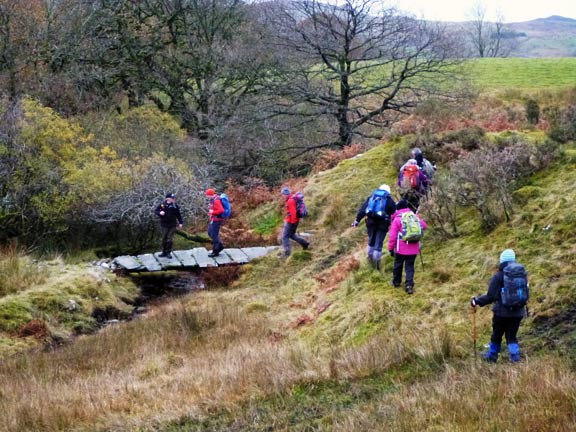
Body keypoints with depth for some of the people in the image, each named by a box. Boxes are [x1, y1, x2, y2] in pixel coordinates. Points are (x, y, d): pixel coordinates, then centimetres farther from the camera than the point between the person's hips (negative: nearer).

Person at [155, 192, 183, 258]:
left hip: (172, 225, 0)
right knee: (164, 239, 7)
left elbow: (178, 215, 9)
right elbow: (156, 211, 3)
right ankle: (164, 252, 19)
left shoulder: (175, 206, 0)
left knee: (170, 239, 0)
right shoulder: (162, 205, -5)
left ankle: (168, 252, 10)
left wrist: (181, 222, 7)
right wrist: (160, 213, -19)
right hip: (164, 225, 0)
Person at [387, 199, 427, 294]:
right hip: (414, 249, 2)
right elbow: (424, 226, 11)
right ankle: (409, 285, -6)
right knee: (410, 266, 7)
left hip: (401, 249, -2)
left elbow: (392, 236, -8)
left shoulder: (397, 219, -6)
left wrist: (391, 248, -1)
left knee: (398, 265, 18)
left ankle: (396, 281, 32)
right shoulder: (415, 216, 4)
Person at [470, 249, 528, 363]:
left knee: (496, 336, 14)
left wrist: (477, 301, -2)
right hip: (518, 313, 3)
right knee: (512, 336, 13)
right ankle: (515, 357, 4)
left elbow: (491, 296, -14)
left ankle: (492, 356, 28)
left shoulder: (498, 276, -13)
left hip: (502, 312, -3)